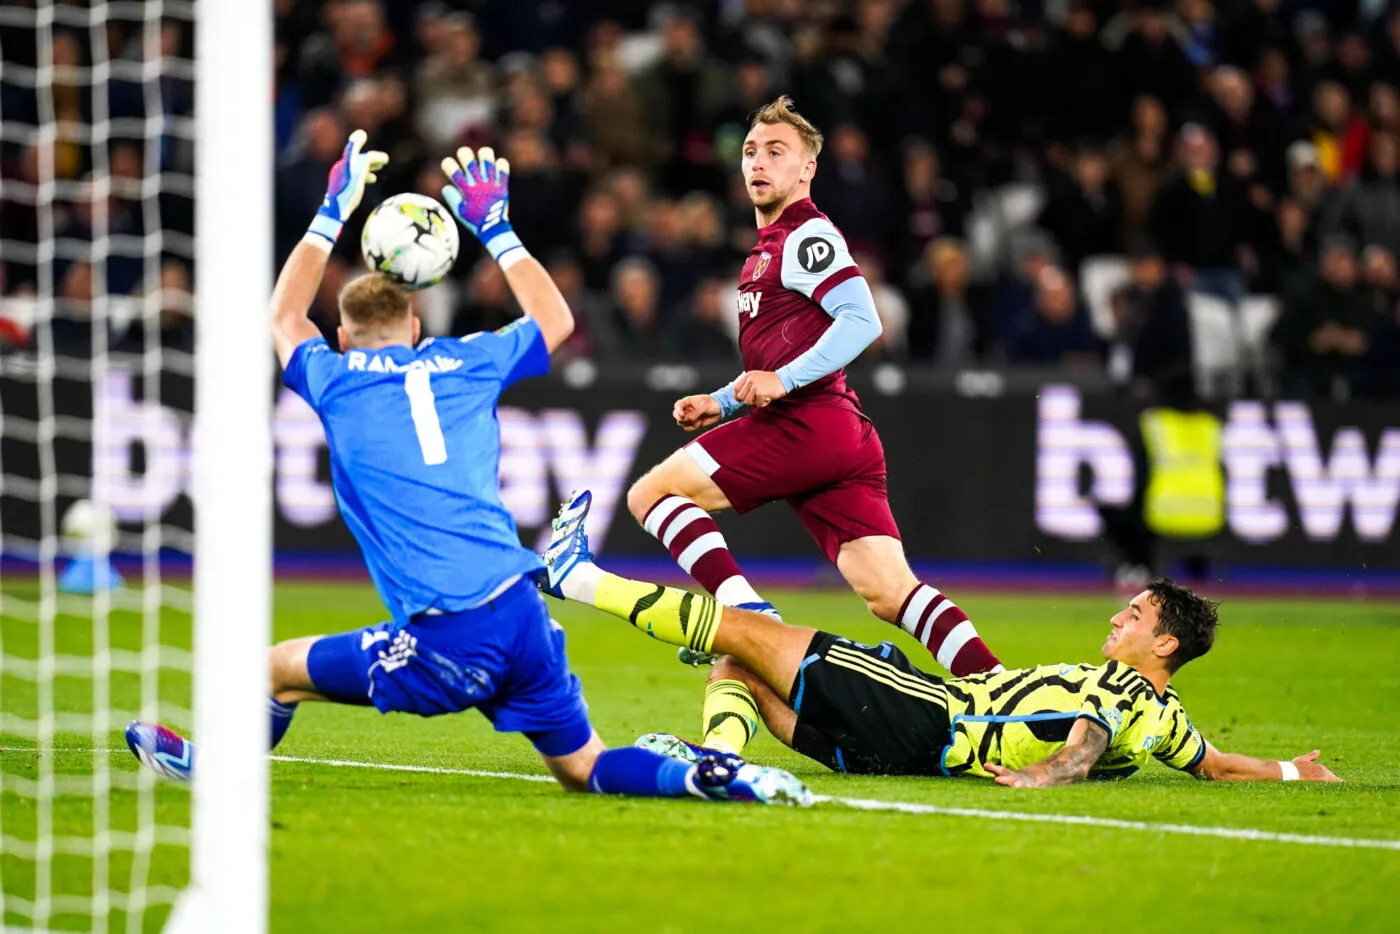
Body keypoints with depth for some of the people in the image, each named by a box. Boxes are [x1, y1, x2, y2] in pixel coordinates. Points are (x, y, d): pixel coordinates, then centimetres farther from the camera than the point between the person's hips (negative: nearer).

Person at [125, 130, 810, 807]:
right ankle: (714, 776, -14)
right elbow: (554, 319, 37)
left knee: (280, 669, 15)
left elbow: (284, 315, 32)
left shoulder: (336, 382, 8)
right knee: (583, 770, 10)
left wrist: (333, 211, 40)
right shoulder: (467, 363, 15)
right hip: (523, 617, 4)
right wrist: (495, 226, 43)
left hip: (445, 647, -4)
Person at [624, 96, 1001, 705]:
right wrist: (722, 403, 26)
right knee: (889, 593, -3)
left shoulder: (807, 235, -2)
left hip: (806, 426, -9)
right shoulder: (769, 246, 29)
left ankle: (752, 619, -20)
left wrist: (783, 380, -22)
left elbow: (862, 321, -17)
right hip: (843, 440, 9)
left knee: (651, 492, -5)